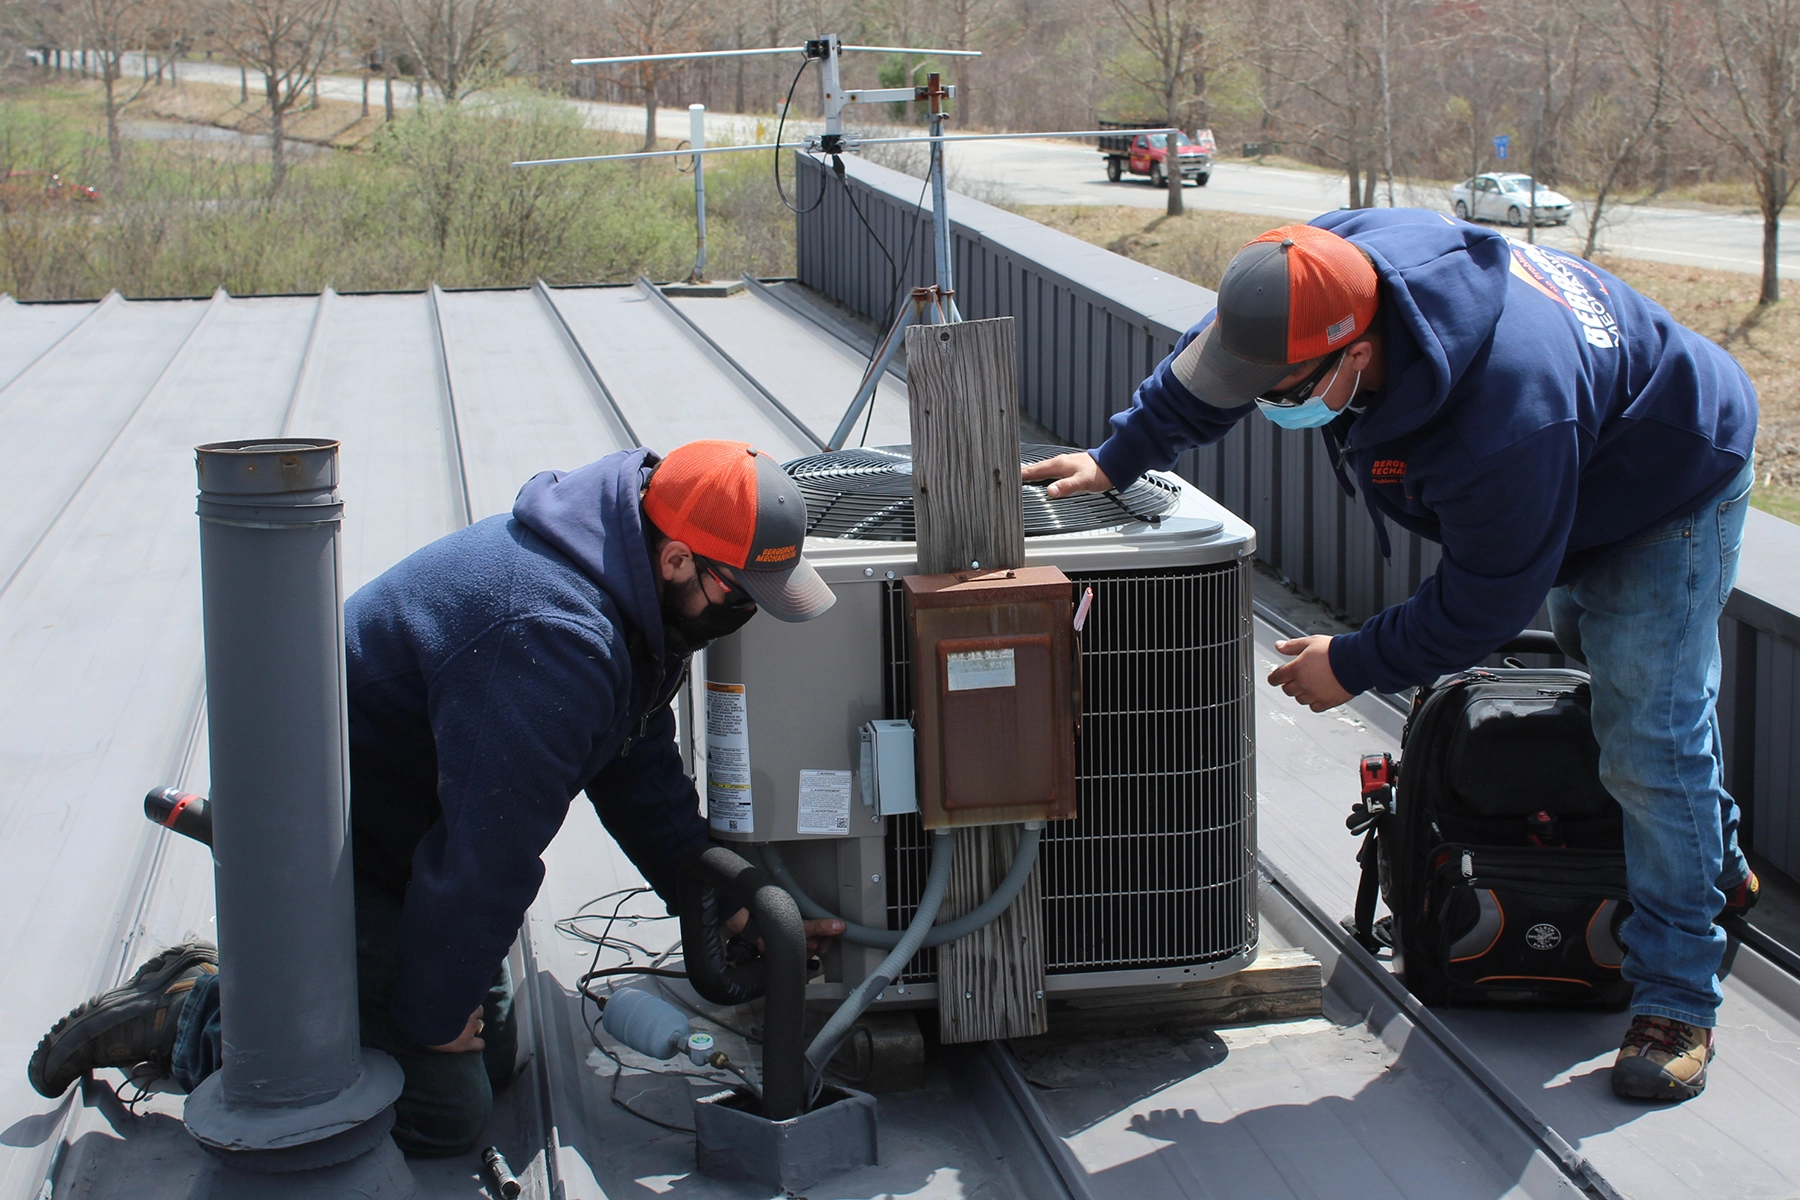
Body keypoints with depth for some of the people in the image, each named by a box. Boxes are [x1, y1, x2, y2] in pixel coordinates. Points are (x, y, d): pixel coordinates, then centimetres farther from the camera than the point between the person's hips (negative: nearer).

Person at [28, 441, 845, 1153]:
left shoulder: (634, 603, -1)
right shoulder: (552, 639, -34)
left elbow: (639, 766, 13)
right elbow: (487, 853, -28)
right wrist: (432, 1013, -15)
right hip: (324, 860, -10)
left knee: (491, 1060, 13)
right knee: (443, 1112, -9)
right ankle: (183, 1025, -1)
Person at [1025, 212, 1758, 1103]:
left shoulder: (1504, 424, -48)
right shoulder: (1338, 257, -28)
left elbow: (1486, 601, -32)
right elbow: (1216, 363, -5)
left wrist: (1355, 665, -19)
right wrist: (1117, 458, 0)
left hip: (1671, 491, -9)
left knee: (1649, 744, -12)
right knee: (1601, 666, 25)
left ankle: (1677, 1001, 0)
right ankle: (1717, 866, 45)